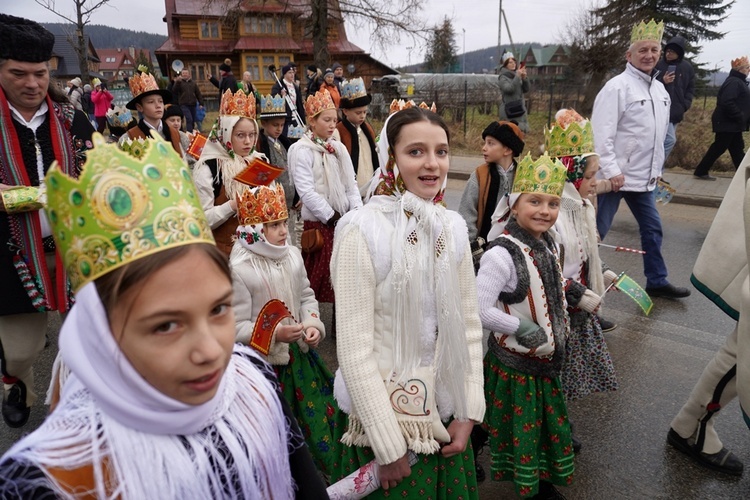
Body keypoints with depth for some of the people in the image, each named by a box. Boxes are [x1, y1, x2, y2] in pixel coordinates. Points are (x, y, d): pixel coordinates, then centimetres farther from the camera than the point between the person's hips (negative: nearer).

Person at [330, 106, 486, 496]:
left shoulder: (453, 227, 0)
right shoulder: (364, 230, -18)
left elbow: (469, 325, 4)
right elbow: (353, 347, -18)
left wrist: (469, 412, 0)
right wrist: (389, 445, -14)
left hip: (446, 412, 5)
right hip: (388, 412, -5)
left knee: (453, 489, 22)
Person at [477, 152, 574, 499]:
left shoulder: (548, 243, 0)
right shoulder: (501, 253, -28)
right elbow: (479, 311, -33)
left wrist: (559, 334, 12)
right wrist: (522, 328, -22)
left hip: (548, 360, 8)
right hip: (516, 365, -8)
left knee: (549, 426, 23)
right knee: (523, 430, 11)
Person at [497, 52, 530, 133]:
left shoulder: (518, 75, 14)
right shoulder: (503, 77, -5)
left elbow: (526, 89, 8)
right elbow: (509, 89, -20)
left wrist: (524, 78, -7)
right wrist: (517, 76, -21)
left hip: (520, 109, 7)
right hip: (509, 111, -7)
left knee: (522, 131, 9)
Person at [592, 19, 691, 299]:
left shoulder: (660, 89, 12)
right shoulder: (617, 87, -13)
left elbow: (659, 134, 20)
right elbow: (601, 132, -19)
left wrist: (657, 168, 19)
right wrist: (612, 170, -24)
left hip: (643, 177, 8)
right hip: (615, 176, -8)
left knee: (652, 229, 16)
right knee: (596, 231, -1)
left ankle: (657, 282, 30)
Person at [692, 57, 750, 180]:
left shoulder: (738, 81, 17)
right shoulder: (733, 82, -16)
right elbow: (727, 103, -28)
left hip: (733, 124, 10)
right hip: (727, 124, -10)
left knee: (737, 150, 11)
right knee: (718, 148, -3)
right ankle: (700, 172, 5)